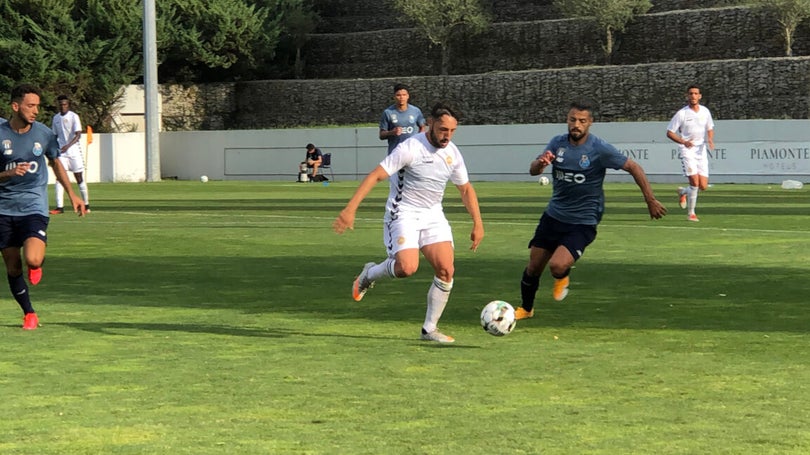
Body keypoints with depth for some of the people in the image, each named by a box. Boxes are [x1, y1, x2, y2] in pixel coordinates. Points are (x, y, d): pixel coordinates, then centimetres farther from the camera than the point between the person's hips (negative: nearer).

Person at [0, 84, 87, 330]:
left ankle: (38, 264, 14)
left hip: (34, 207, -1)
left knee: (32, 260, -23)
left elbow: (56, 163, 18)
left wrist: (72, 194, 16)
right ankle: (29, 314, 25)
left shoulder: (44, 133, -1)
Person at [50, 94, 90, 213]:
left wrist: (68, 145, -30)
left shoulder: (74, 116, -6)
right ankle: (60, 207, -11)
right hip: (61, 151, 4)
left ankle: (86, 204, 17)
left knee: (79, 178, 4)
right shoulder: (56, 118, 10)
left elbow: (78, 135, -15)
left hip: (74, 151, -3)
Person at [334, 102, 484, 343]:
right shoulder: (410, 148, -19)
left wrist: (478, 223, 10)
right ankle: (369, 274, 8)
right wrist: (350, 209, -28)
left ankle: (430, 328, 6)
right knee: (407, 267, -25)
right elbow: (376, 176, -21)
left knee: (446, 270, -8)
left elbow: (466, 189, 16)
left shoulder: (453, 154, 1)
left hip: (433, 215, 6)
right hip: (403, 213, -6)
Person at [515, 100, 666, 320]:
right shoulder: (557, 143, -1)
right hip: (553, 216, 5)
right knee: (533, 268, 9)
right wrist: (540, 163, -29)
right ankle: (526, 309, 36)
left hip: (582, 222, -5)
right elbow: (532, 170, -5)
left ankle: (562, 278, 14)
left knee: (557, 266, -24)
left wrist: (651, 200, -9)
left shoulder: (600, 149, -16)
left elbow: (634, 168, -9)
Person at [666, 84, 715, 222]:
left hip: (701, 150, 5)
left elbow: (710, 128, 19)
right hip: (687, 150, -4)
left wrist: (710, 140, -3)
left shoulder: (705, 111, 5)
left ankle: (683, 192, 30)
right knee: (695, 182, -18)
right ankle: (690, 213, -3)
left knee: (703, 186, -1)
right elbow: (669, 132, -5)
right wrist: (683, 142, -21)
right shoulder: (681, 113, -8)